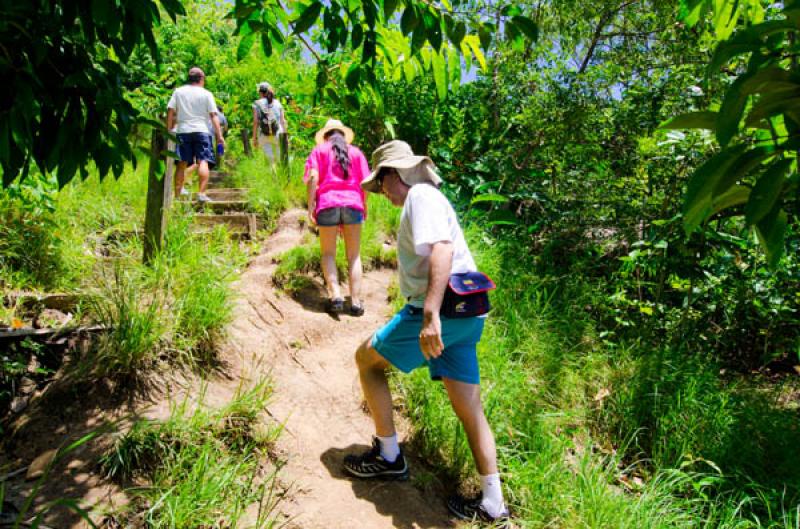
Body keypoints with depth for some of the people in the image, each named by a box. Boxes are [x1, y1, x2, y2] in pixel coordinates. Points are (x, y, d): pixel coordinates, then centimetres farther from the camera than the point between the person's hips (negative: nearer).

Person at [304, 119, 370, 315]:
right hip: (353, 204, 1)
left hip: (327, 204, -1)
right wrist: (364, 206, 18)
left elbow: (313, 178, -3)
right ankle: (356, 301, 2)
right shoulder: (356, 152, 17)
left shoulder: (319, 150, 13)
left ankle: (336, 296, -6)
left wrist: (310, 206, -3)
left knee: (328, 254, 9)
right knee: (354, 256, 7)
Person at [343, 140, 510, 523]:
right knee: (468, 407, 11)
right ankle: (492, 504, 18)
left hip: (441, 312, -10)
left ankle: (388, 457, 18)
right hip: (463, 314, 10)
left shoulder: (421, 196, -7)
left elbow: (442, 250, -25)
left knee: (366, 359, 8)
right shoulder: (429, 198, 24)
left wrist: (430, 315, -33)